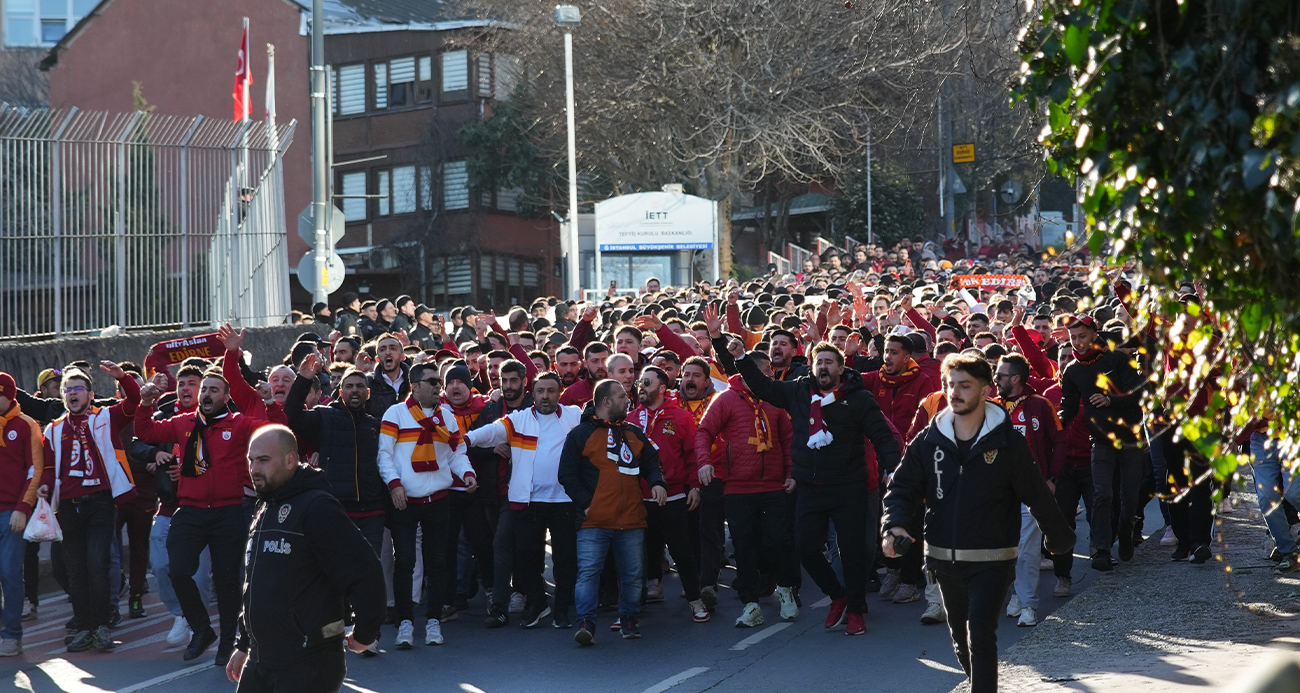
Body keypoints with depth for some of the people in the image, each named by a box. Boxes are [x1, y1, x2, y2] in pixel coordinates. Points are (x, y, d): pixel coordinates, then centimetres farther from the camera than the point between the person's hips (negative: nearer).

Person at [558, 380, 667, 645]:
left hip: (631, 520, 4)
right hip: (594, 521, -4)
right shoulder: (580, 434, 1)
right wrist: (584, 502, -10)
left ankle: (629, 620, 22)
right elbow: (567, 473, -1)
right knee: (588, 571, -12)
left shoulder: (634, 434, 16)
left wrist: (656, 482, 0)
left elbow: (651, 463, 22)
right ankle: (586, 624, -11)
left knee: (632, 574, 9)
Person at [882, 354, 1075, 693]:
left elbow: (1037, 494, 0)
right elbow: (902, 487, 5)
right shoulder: (929, 441, 1)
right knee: (960, 638, 17)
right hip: (944, 558, 4)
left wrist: (1059, 537, 7)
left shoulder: (1008, 442, -7)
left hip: (991, 560, -4)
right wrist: (894, 525, -13)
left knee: (980, 637, -15)